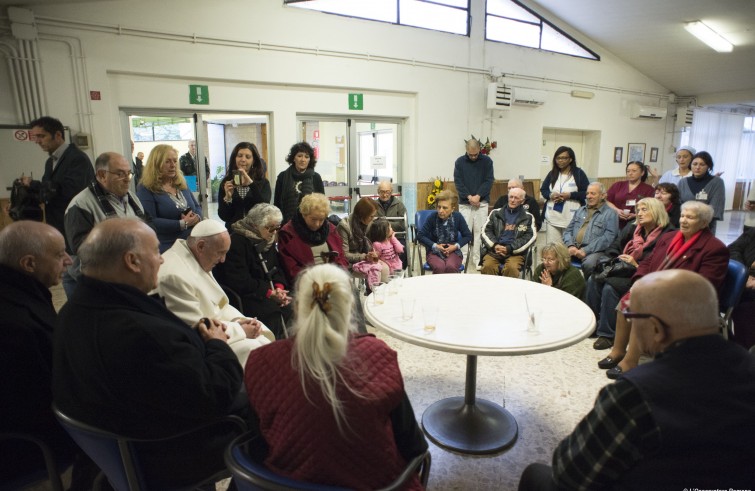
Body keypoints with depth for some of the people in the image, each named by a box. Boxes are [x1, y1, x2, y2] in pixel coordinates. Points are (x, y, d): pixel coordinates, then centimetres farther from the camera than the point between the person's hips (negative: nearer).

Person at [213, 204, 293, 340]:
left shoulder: (268, 240, 10)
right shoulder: (237, 242, -15)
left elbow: (277, 268, 12)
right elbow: (239, 281, -20)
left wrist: (279, 287, -10)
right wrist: (270, 293, -22)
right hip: (241, 297, -7)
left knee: (291, 307, -16)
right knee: (273, 313, -29)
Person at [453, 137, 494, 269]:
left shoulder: (487, 161, 2)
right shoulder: (460, 162, 2)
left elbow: (489, 181, -2)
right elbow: (458, 182, -2)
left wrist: (478, 196, -14)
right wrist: (469, 197, -12)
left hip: (481, 202, 0)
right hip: (465, 203, 0)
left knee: (479, 231, 2)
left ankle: (478, 259, 8)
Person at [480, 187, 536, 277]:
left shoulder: (528, 217, 13)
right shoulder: (496, 213, 17)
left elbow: (531, 237, 2)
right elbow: (485, 231, 11)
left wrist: (510, 248, -9)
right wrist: (494, 245, -9)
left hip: (515, 252, -1)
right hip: (494, 250, 1)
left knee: (511, 268, -34)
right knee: (488, 266, -31)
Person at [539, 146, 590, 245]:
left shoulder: (579, 173, -2)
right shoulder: (552, 173, 10)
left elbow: (587, 192, -4)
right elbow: (543, 190, 15)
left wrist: (570, 195, -17)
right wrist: (550, 195, -7)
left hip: (571, 218, -3)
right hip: (552, 217, 4)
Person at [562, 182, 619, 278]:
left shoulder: (610, 214, 4)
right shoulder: (580, 211, 22)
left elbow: (608, 238, -9)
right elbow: (568, 230, 17)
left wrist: (586, 250, -17)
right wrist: (570, 246, -5)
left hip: (594, 251, -4)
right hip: (574, 248, 5)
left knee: (588, 264, -36)